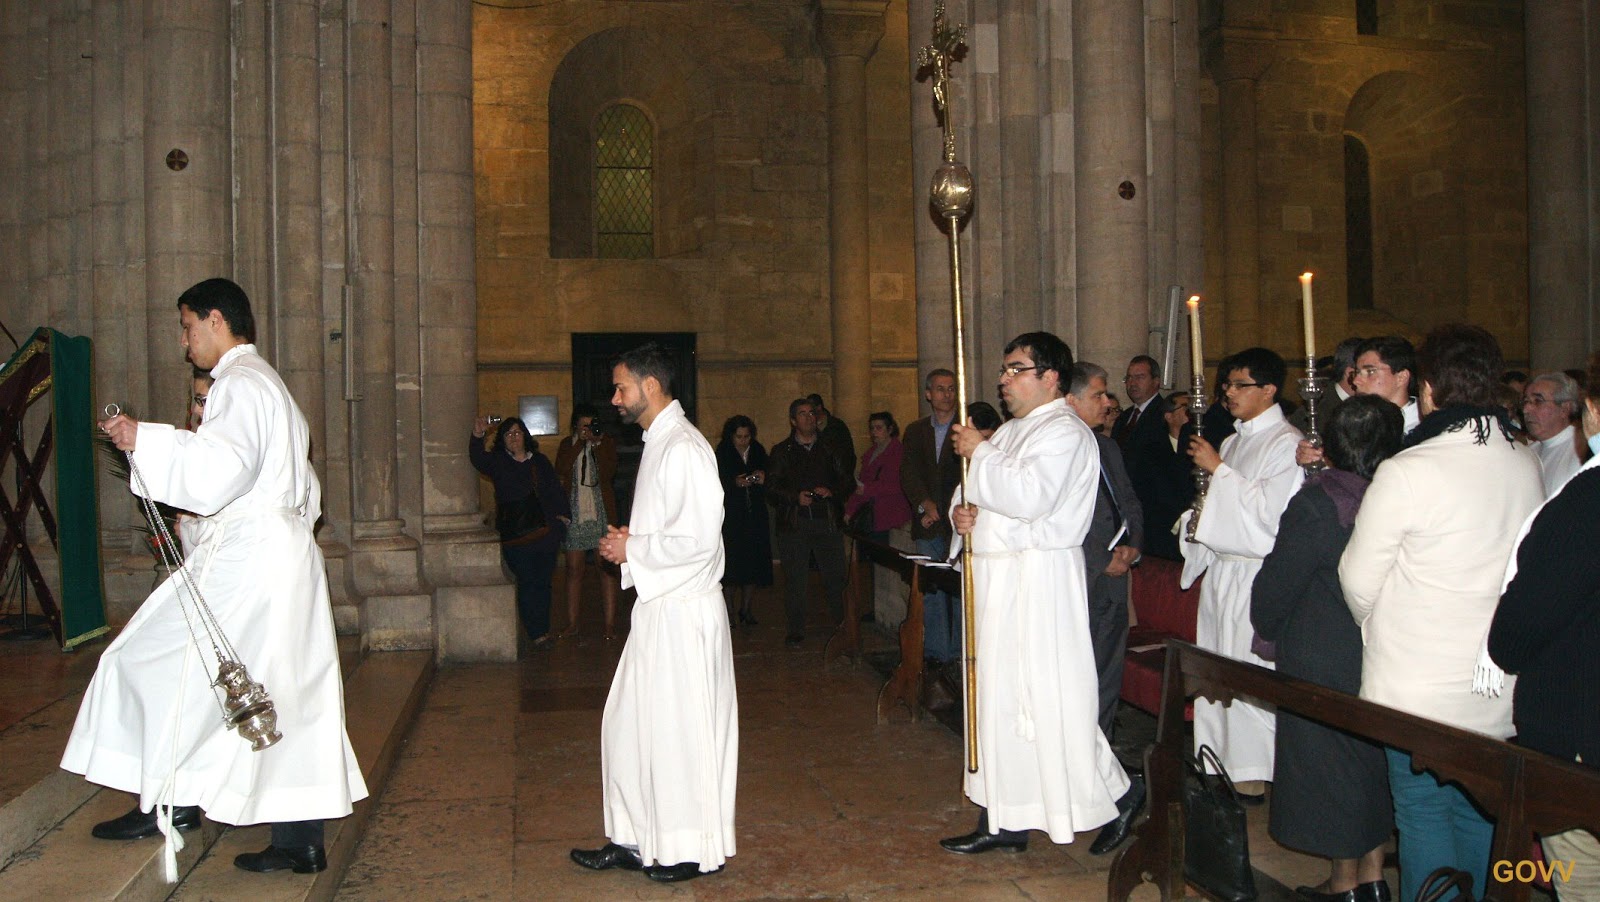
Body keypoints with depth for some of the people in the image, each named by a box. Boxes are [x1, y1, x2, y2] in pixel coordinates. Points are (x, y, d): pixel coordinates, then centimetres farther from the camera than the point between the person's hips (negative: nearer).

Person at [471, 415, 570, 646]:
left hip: (545, 532, 3)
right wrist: (478, 438, -33)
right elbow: (478, 460, -15)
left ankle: (543, 630, 16)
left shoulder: (540, 461, 12)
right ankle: (537, 634, -2)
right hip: (515, 537, -2)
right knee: (528, 583, -7)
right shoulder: (498, 462, 5)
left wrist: (563, 515, 6)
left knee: (543, 583, 7)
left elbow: (556, 489, 16)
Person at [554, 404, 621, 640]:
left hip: (601, 514, -2)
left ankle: (610, 623, 2)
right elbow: (560, 469, -10)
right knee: (574, 569, 5)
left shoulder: (607, 442, 3)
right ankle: (572, 623, 13)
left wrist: (597, 443, -16)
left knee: (606, 567, -2)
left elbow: (609, 473, -12)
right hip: (574, 514, 2)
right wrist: (580, 442, -12)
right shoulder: (568, 444, 9)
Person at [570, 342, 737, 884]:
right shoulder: (658, 443, 14)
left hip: (683, 611, -10)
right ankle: (635, 839, 28)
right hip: (657, 606, 10)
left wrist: (632, 550, -13)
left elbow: (697, 539, -25)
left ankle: (695, 848, 18)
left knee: (681, 727, 2)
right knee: (629, 722, 15)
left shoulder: (684, 448, -18)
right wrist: (627, 540, 6)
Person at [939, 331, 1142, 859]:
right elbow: (978, 493, 22)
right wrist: (962, 512, -1)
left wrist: (980, 454, -16)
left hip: (1040, 582, -9)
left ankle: (1118, 793, 15)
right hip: (998, 578, 9)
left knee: (1050, 699, -6)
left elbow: (1029, 497, -26)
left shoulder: (1064, 433, -11)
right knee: (1000, 697, 11)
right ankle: (1004, 821, 19)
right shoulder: (1010, 432, 18)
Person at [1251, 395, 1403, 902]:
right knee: (1376, 758, 18)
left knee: (1331, 761, 7)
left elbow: (1276, 584, -13)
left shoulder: (1319, 501, -20)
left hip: (1325, 661, -6)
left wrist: (1268, 628, 5)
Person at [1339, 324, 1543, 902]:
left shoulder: (1407, 471, -19)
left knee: (1423, 813, 6)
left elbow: (1359, 578, -11)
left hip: (1418, 688, -6)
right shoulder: (1526, 466, 0)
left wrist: (1374, 624, 10)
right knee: (1478, 811, 18)